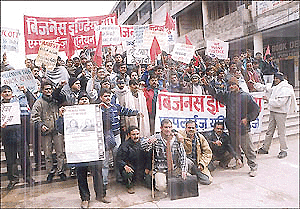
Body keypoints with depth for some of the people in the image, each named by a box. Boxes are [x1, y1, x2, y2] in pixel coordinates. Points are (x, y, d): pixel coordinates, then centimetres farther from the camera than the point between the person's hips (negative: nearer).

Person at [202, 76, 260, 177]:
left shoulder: (246, 96, -3)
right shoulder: (227, 95, 8)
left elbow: (256, 109, 2)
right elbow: (215, 93, 14)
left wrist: (247, 118, -5)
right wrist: (207, 84, 5)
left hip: (243, 127, -4)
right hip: (232, 128, 4)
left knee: (248, 149, 3)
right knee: (235, 146, 16)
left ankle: (253, 167, 15)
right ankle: (238, 162, 35)